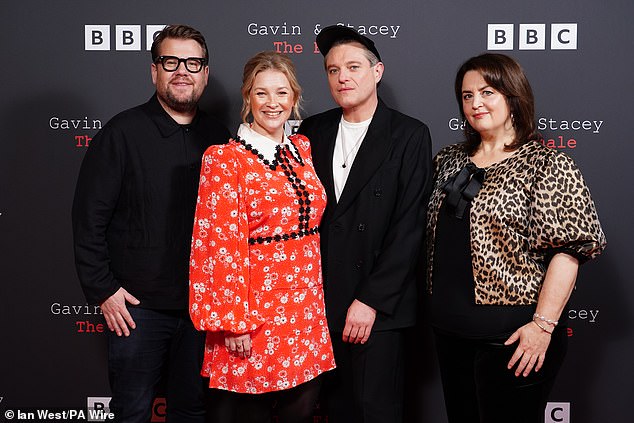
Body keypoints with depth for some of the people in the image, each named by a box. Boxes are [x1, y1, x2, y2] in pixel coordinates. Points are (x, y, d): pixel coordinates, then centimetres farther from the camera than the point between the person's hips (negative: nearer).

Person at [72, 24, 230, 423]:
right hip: (136, 306, -3)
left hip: (203, 304, 3)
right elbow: (89, 217, -6)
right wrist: (103, 290, -9)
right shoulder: (123, 132, -6)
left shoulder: (219, 138, 5)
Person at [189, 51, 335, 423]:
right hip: (255, 313, -5)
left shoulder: (303, 149, 9)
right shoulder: (224, 159, -8)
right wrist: (232, 321, -13)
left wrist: (318, 296, 13)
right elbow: (222, 243, -11)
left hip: (307, 307, 5)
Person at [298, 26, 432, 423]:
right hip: (321, 300, 4)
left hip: (378, 306, -3)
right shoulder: (313, 131, 8)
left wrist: (371, 300, -13)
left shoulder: (410, 135, -4)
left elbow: (409, 226, -9)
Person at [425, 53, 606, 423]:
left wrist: (543, 324, -20)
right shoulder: (450, 159, 10)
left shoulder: (547, 164, -9)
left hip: (513, 336, -6)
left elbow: (568, 249, -14)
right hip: (451, 328, 6)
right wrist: (439, 305, 10)